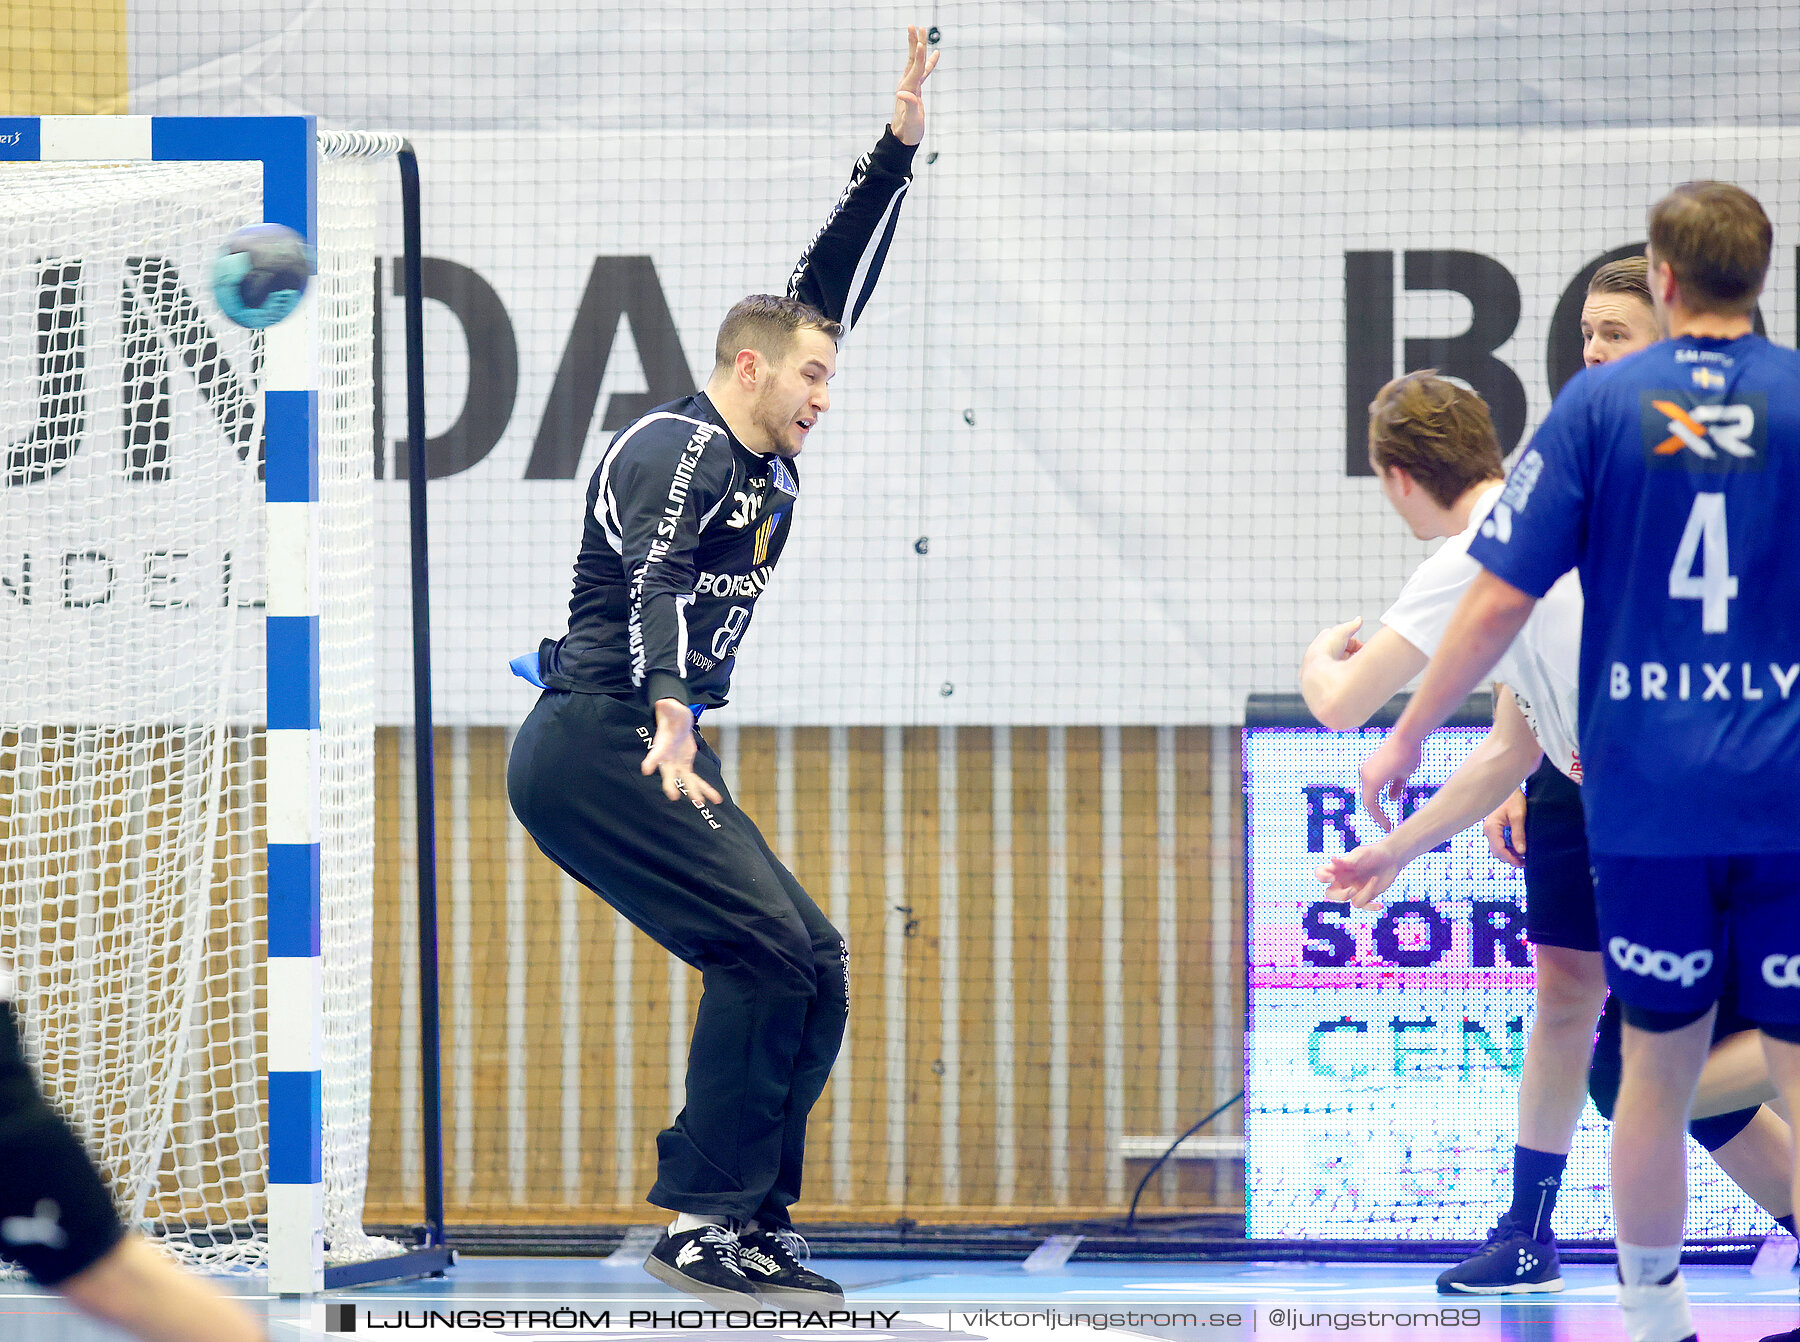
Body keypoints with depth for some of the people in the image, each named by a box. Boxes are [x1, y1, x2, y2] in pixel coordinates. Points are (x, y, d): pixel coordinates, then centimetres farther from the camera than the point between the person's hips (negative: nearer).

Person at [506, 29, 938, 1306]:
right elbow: (655, 578, -27)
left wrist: (900, 144, 23)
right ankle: (705, 1222, -20)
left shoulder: (767, 463, 18)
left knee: (813, 966, 5)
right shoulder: (679, 447, -8)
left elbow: (836, 285, 25)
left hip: (658, 753, 10)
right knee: (770, 945, -20)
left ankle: (755, 1227, 4)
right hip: (598, 741, -10)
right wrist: (668, 718, -44)